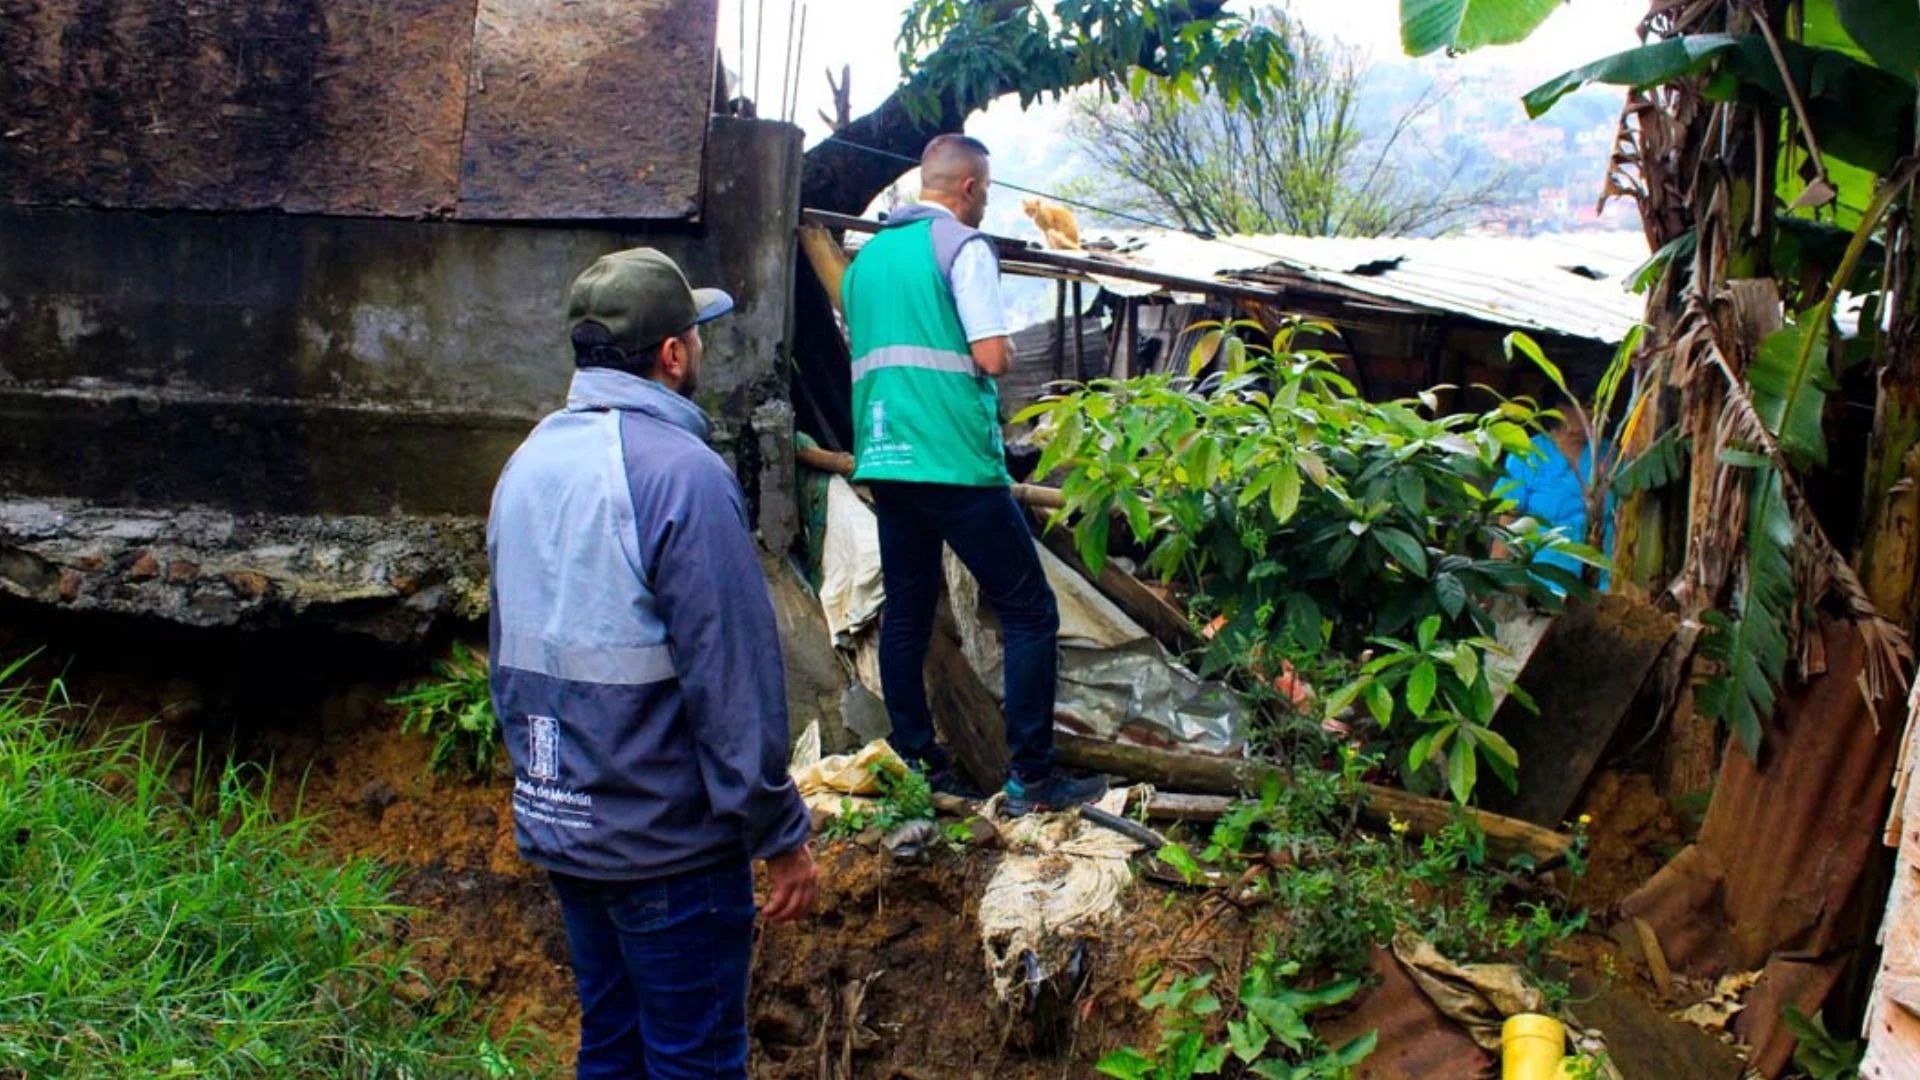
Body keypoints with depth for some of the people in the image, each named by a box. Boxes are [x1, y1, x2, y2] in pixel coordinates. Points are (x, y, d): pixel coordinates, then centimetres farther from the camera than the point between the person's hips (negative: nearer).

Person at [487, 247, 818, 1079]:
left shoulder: (529, 461, 5)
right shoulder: (681, 472, -20)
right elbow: (731, 680, -21)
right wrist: (781, 837, -13)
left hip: (555, 826, 8)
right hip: (665, 844, -8)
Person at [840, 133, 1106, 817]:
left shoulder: (867, 256, 18)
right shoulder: (962, 246, -5)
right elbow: (993, 358, -11)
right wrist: (1003, 348, 8)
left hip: (882, 459, 8)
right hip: (953, 459, -7)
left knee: (906, 614, 11)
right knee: (1029, 611, -1)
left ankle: (917, 767, 15)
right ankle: (1032, 777, -2)